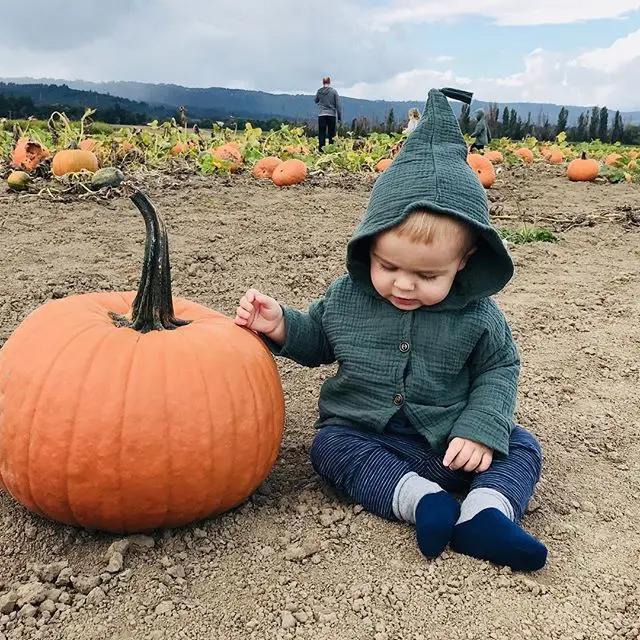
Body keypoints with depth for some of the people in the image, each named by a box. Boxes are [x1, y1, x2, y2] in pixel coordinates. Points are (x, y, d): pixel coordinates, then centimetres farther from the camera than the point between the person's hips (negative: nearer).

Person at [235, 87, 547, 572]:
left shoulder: (477, 315, -11)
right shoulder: (347, 297, -6)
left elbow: (499, 370, 1)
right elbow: (317, 341, 10)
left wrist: (482, 430, -14)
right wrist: (280, 327, -11)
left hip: (451, 444, 0)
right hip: (364, 434, 1)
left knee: (521, 447, -14)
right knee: (329, 444, -26)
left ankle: (484, 515, -34)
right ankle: (421, 499, -37)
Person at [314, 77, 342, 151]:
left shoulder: (319, 91, 1)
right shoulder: (333, 91, -4)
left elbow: (316, 101, 19)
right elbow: (338, 105, -3)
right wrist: (339, 117, 2)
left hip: (321, 115, 1)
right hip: (332, 114, -1)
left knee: (321, 134, 3)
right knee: (331, 134, 5)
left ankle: (321, 150, -2)